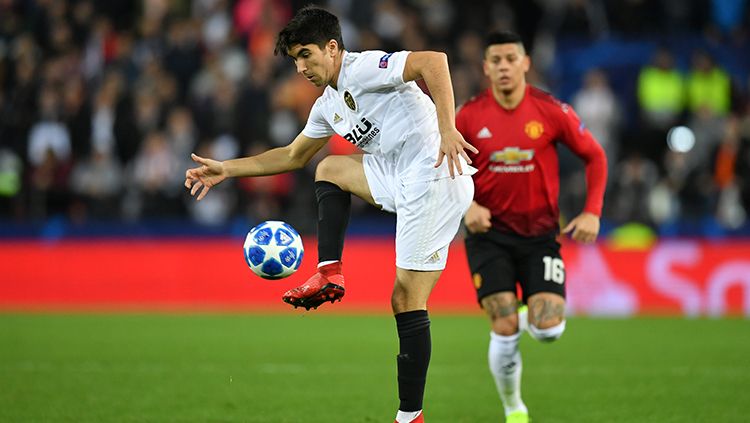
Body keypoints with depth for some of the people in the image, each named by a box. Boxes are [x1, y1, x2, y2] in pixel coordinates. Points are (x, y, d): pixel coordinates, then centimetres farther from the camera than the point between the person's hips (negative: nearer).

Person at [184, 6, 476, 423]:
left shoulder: (362, 69, -9)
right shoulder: (328, 106, 20)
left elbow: (433, 60, -23)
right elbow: (293, 156, 33)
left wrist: (447, 130, -31)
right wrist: (227, 169, 29)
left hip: (437, 179, -9)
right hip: (403, 180, 9)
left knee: (406, 300, -8)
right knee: (329, 169, 19)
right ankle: (329, 276, 6)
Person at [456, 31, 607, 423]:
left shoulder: (551, 110, -6)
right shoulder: (468, 116, -5)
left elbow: (595, 156, 4)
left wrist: (592, 212, -6)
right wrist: (467, 205, -13)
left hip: (540, 232, 0)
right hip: (489, 233, 0)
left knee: (548, 330, -12)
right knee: (505, 330, -11)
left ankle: (533, 313, 27)